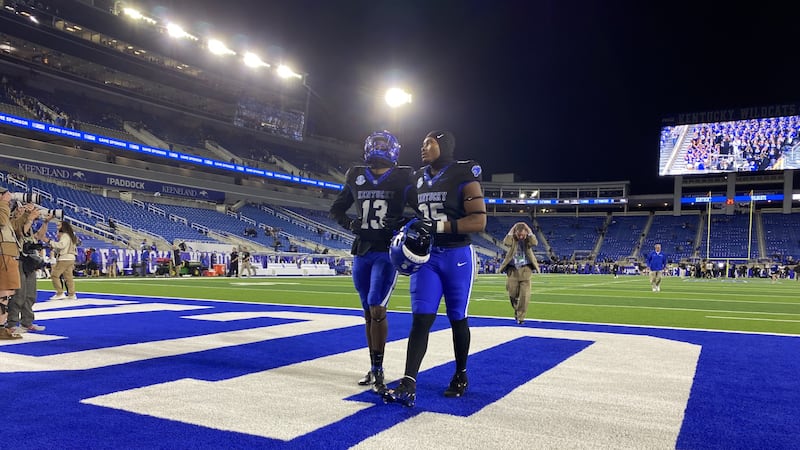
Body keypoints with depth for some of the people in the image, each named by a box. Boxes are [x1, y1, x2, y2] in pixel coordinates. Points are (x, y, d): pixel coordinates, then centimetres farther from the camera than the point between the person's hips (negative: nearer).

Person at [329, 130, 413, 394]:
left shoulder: (404, 178, -4)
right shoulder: (356, 177, 7)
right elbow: (336, 209, 17)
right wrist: (350, 224, -2)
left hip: (388, 253, -4)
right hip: (362, 252, 5)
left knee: (377, 308, -15)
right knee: (368, 312, 10)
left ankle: (378, 370, -3)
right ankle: (374, 369, 22)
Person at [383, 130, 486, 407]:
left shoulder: (464, 177, -9)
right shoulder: (418, 180, 10)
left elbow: (479, 222, -17)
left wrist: (439, 225, -25)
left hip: (457, 256, -4)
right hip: (426, 255, 4)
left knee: (457, 319, 8)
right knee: (420, 319, -5)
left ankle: (460, 376, 28)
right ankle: (408, 386, -10)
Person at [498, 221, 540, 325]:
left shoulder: (528, 238, 1)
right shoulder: (512, 238, -1)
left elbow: (535, 243, -21)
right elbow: (506, 243, -23)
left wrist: (529, 232, -16)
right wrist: (511, 231, -17)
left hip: (525, 269, -1)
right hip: (512, 269, 1)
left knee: (524, 295, -7)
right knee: (512, 294, 5)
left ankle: (521, 317, 2)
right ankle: (516, 310, 34)